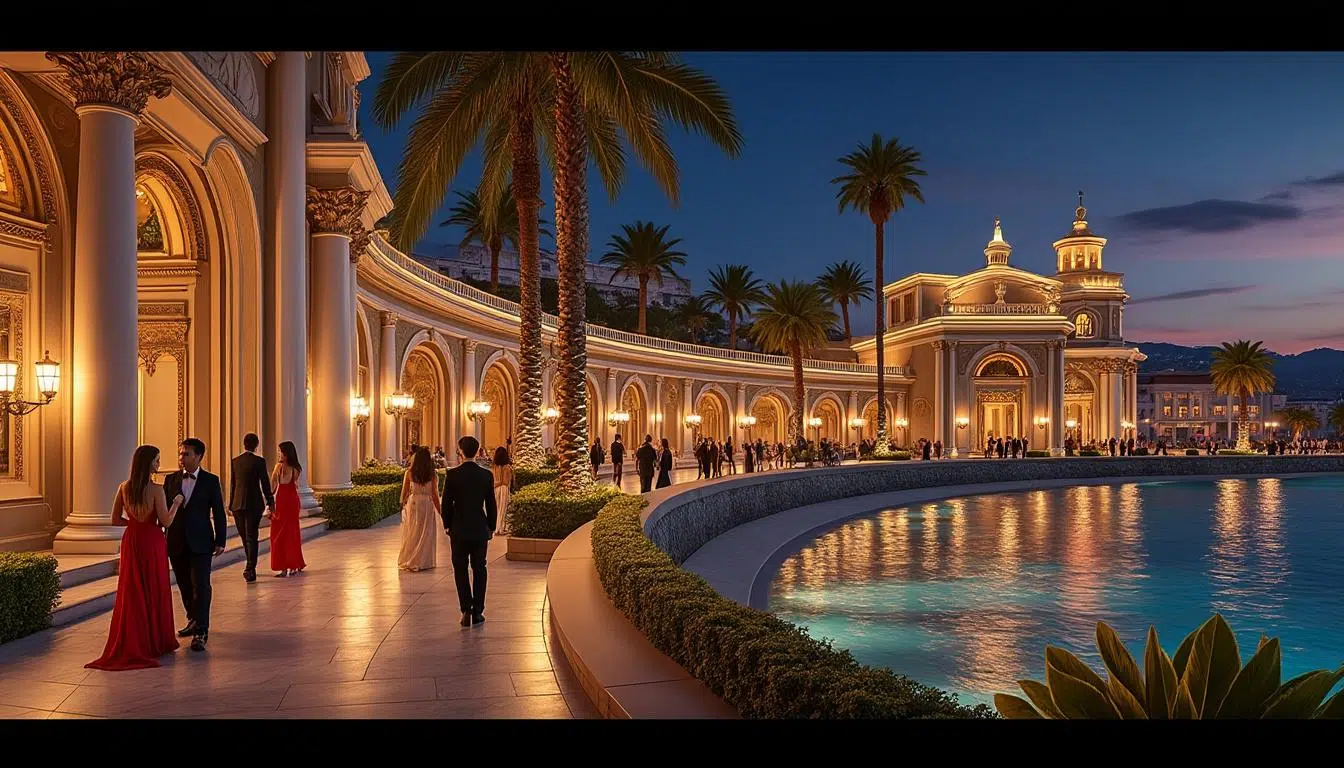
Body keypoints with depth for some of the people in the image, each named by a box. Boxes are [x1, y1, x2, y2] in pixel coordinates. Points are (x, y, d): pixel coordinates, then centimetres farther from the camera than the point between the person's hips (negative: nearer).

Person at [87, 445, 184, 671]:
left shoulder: (124, 487, -1)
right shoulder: (156, 489, -17)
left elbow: (115, 520, 4)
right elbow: (166, 521, -16)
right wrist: (176, 503, -1)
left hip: (131, 542, 4)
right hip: (152, 542, -4)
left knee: (131, 593, 12)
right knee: (154, 591, 9)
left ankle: (130, 643, 15)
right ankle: (156, 641, 17)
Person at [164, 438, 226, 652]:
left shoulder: (211, 481, -2)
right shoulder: (171, 479, 6)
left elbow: (218, 512, -1)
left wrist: (220, 541, -4)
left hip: (200, 542, -4)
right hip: (176, 542, 4)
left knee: (200, 586, -9)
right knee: (185, 585, 13)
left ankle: (201, 632, -10)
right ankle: (193, 620, 32)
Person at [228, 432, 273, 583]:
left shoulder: (235, 461, 3)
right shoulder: (259, 461, -8)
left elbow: (233, 484, 8)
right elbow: (265, 483, -6)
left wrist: (231, 504, 14)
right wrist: (270, 502, 3)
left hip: (238, 504, 4)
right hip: (254, 503, -4)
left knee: (244, 536, 16)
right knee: (251, 537, -1)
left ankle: (251, 567, 29)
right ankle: (250, 569, -8)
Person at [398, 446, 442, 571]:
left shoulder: (409, 473, -5)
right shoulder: (432, 475, -8)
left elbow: (404, 492, -1)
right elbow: (434, 495, -6)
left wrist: (402, 505, 13)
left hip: (412, 504, 1)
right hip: (427, 504, -1)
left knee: (411, 533, 13)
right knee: (425, 533, 9)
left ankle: (408, 561, 20)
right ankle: (423, 561, 14)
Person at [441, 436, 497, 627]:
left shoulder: (452, 474, -10)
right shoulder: (486, 475, -5)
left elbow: (446, 503, -6)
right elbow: (491, 505, 0)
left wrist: (447, 525, 9)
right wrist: (491, 527, 11)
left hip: (458, 530, -1)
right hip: (480, 530, 1)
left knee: (460, 570, 10)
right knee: (479, 570, 11)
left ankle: (466, 610, 2)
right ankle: (477, 612, 13)